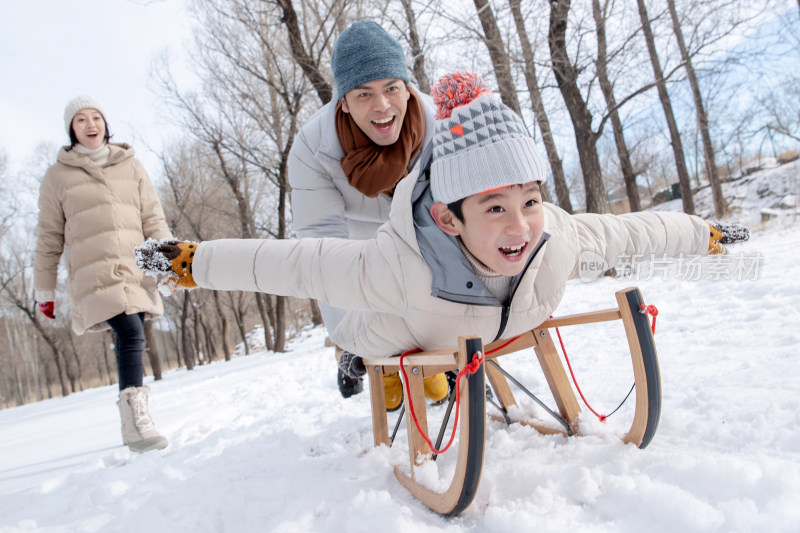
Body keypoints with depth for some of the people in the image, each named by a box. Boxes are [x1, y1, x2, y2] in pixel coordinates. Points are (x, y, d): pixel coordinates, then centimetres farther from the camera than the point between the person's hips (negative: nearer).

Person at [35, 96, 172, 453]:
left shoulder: (130, 166, 14)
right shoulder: (59, 175, 9)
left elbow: (153, 219, 11)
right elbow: (49, 238, 11)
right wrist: (44, 289, 12)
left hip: (136, 270, 3)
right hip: (94, 273, -3)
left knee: (131, 342, 6)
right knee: (130, 335, -22)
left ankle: (133, 424, 18)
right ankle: (135, 423, -20)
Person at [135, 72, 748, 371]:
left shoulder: (559, 239, -36)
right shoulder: (403, 267, -49)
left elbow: (630, 230, -17)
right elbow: (292, 263, -41)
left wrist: (706, 235, 0)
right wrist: (190, 260, -36)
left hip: (486, 338, 3)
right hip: (399, 348, -3)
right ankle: (354, 357, 57)